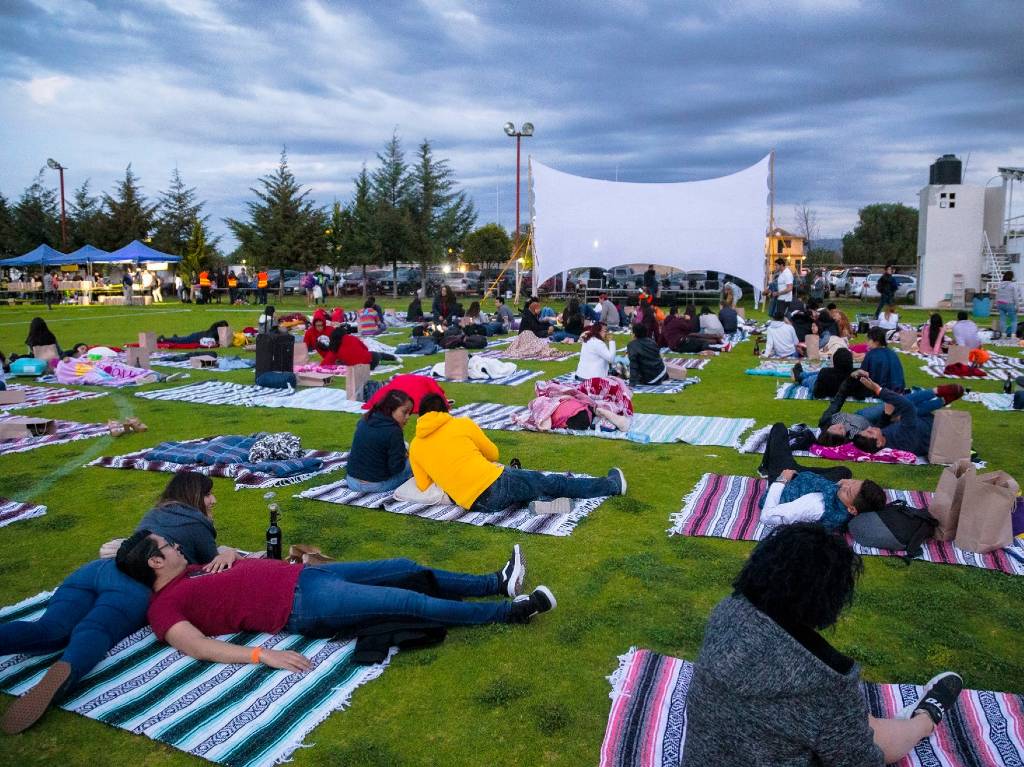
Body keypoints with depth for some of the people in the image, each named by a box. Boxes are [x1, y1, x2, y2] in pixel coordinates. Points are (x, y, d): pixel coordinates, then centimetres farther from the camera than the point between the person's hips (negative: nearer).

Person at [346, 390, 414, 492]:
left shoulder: (363, 422, 3)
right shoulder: (393, 431, -20)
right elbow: (396, 468, -18)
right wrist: (404, 456, 4)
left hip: (352, 483, 5)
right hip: (377, 486, -4)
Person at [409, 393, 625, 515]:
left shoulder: (415, 447, 11)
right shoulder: (462, 423, 6)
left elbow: (424, 485, 15)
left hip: (477, 504, 3)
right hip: (496, 482, -2)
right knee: (551, 483, 16)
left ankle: (537, 502, 2)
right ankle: (613, 484, 28)